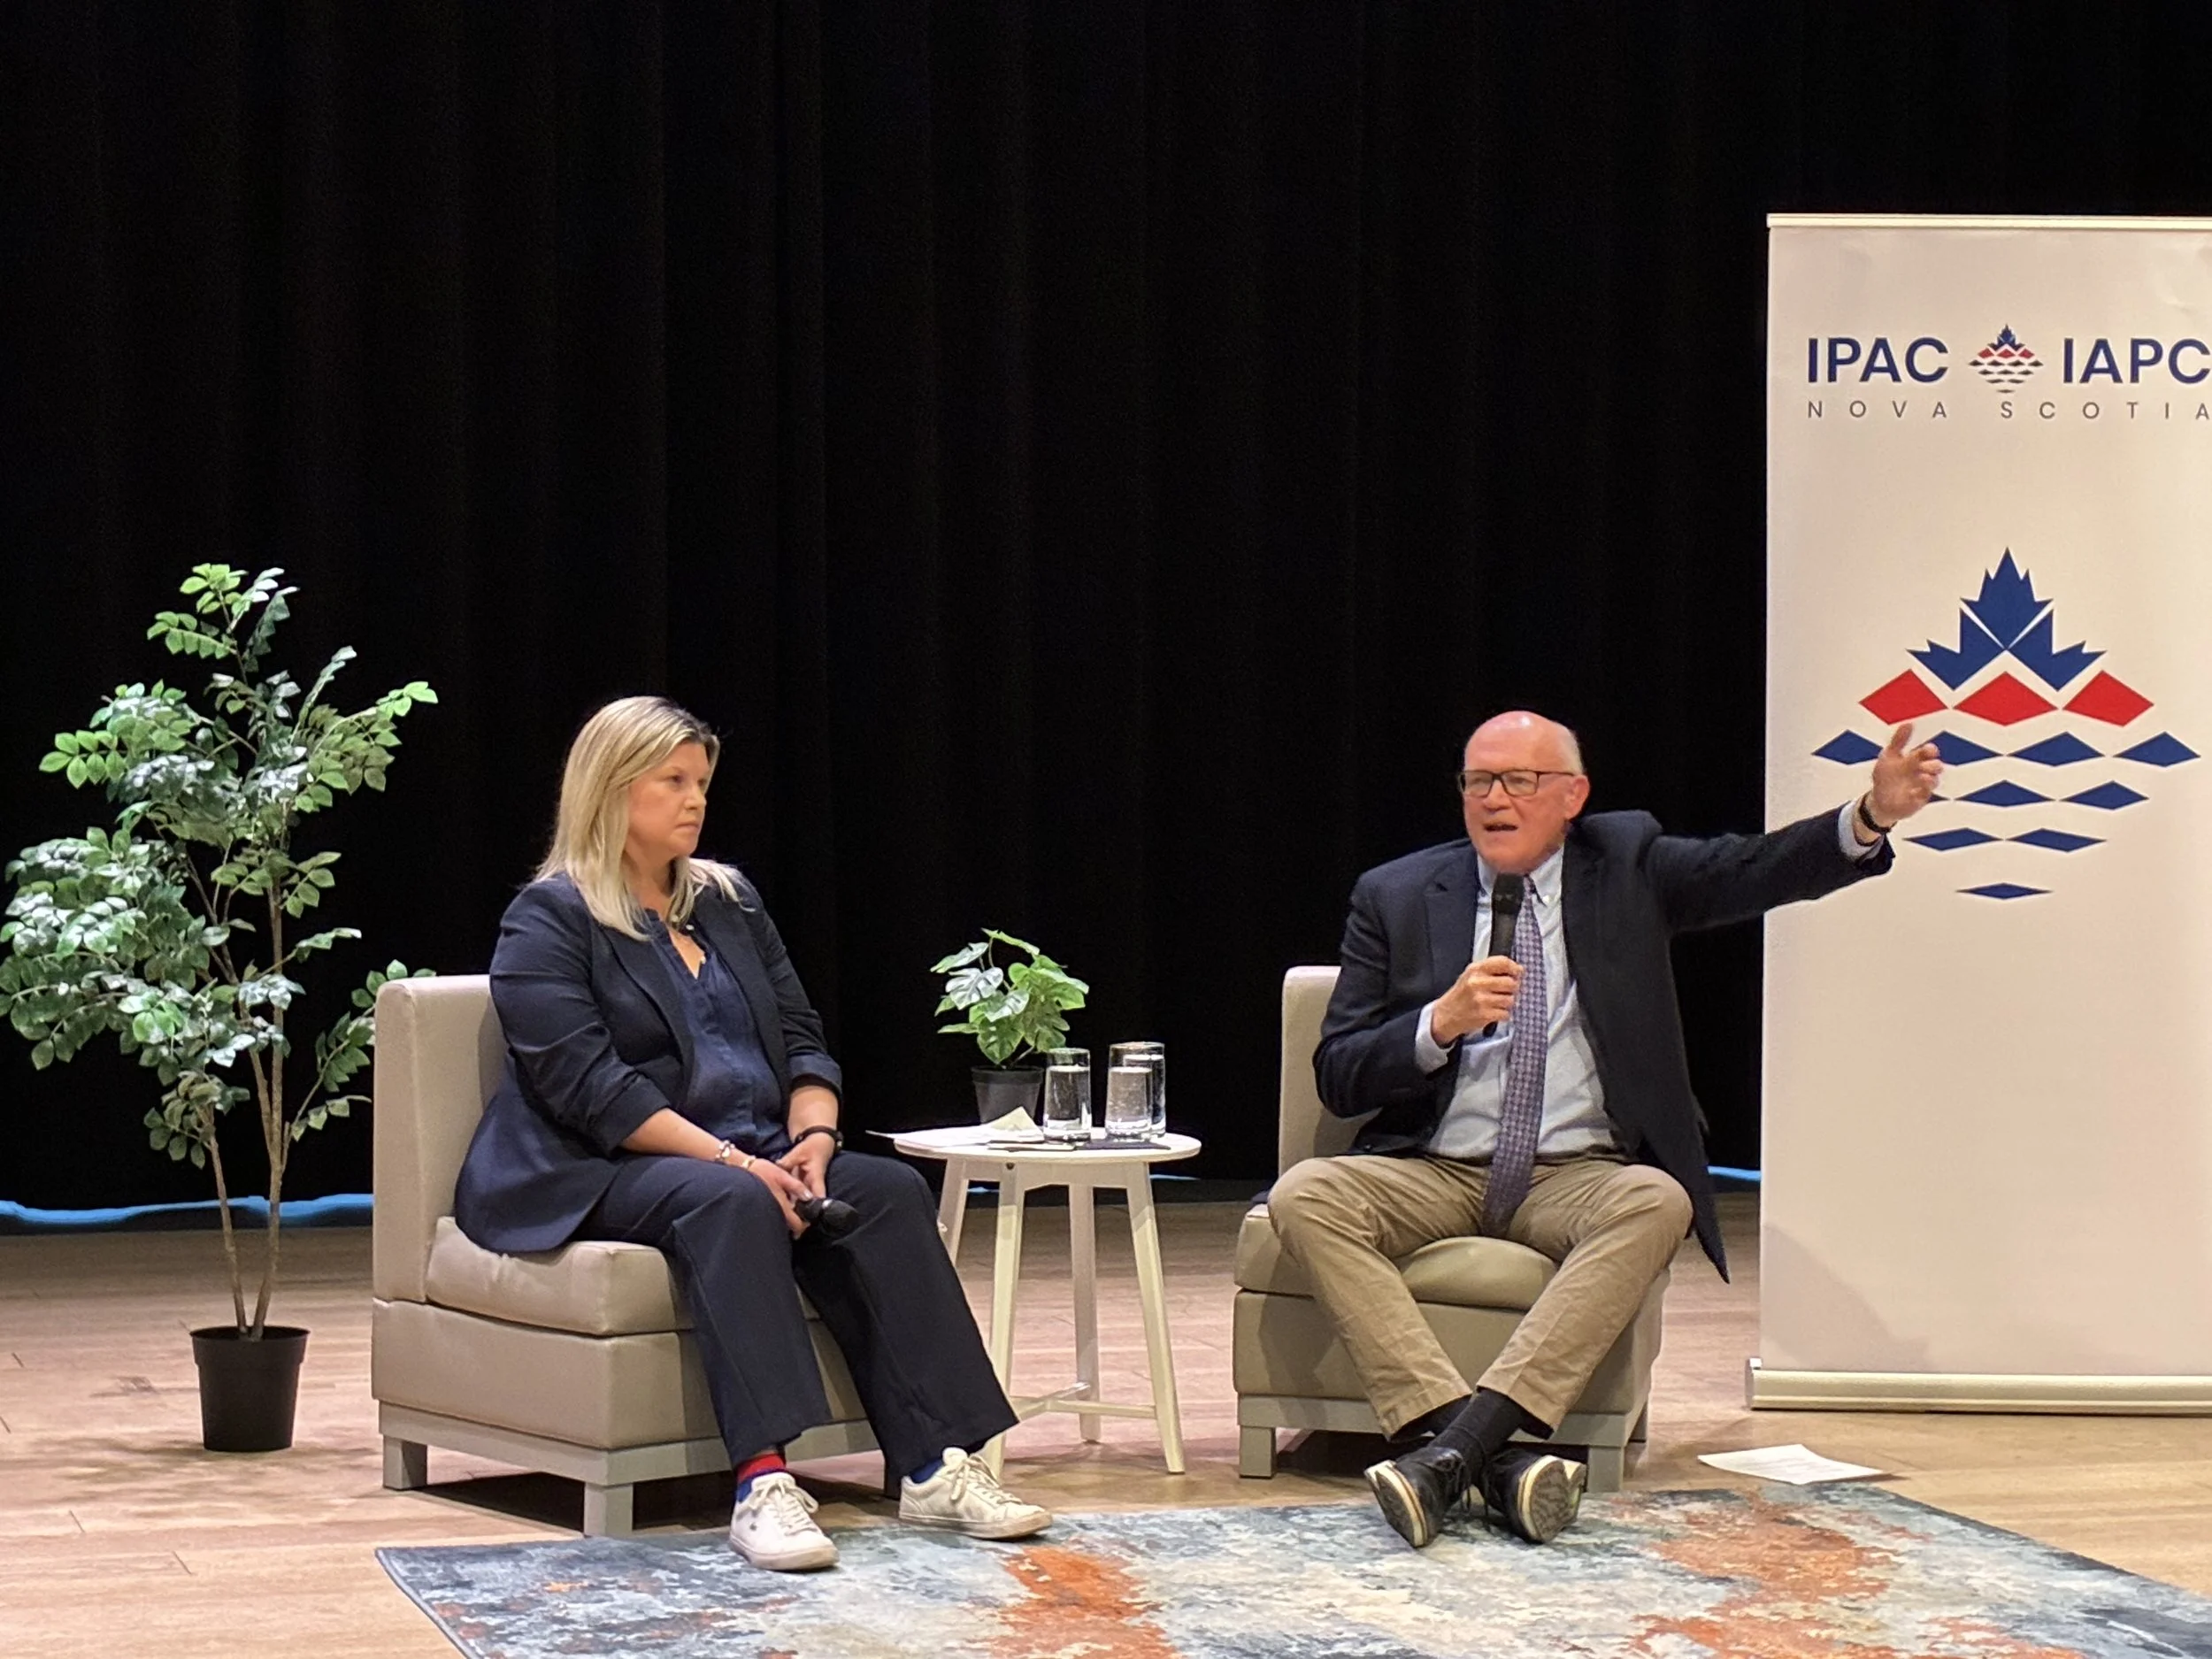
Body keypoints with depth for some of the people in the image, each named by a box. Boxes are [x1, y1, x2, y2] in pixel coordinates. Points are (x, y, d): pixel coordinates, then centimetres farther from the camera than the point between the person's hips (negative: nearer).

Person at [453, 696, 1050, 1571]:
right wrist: (726, 1158, -23)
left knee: (888, 1188, -22)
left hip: (755, 1158, 7)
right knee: (730, 1200, -38)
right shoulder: (549, 923, -2)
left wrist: (814, 1135, -8)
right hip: (599, 1174, -6)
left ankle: (935, 1467, -30)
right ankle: (762, 1481, -48)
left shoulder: (729, 901, 20)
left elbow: (801, 1039, 15)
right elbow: (587, 1086, -14)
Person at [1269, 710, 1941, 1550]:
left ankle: (1459, 1444, -42)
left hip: (1577, 1177, 0)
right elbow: (1338, 1079, 4)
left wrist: (1872, 815, -24)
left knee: (1656, 1201, -33)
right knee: (1304, 1196, -28)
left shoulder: (1625, 864, 10)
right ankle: (1495, 1457, -39)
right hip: (1433, 1173, 1)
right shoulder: (1395, 896, 9)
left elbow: (1759, 869, -6)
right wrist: (1441, 1023, -15)